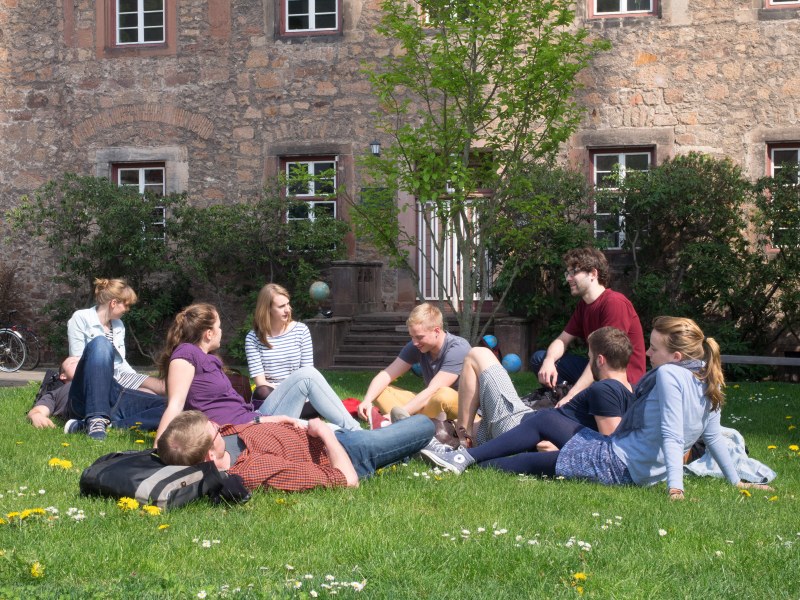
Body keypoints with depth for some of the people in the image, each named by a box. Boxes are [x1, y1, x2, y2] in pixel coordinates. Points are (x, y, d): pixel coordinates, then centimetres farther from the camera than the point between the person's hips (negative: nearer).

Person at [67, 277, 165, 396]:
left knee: (164, 387, -12)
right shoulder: (80, 319, -8)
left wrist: (137, 381, 5)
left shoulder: (118, 325, 13)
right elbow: (77, 360, -11)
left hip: (119, 376, 7)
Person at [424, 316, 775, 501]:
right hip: (642, 473, 9)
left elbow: (672, 437, -29)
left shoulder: (669, 374, -22)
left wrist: (675, 487, -33)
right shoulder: (708, 384, 3)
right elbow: (713, 437, 6)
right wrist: (737, 481, 15)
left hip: (615, 463, -9)